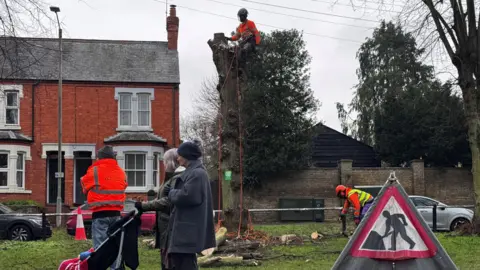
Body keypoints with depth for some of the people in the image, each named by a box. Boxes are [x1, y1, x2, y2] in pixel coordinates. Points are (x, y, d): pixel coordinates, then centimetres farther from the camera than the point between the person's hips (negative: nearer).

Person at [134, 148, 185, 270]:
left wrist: (144, 205, -19)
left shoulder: (178, 178, -14)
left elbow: (168, 201, -22)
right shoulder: (172, 177, 18)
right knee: (166, 260, 15)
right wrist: (143, 206, 16)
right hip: (166, 226, 10)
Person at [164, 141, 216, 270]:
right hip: (185, 228, 10)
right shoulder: (192, 172, 17)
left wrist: (171, 192, -6)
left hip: (189, 229, -10)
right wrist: (172, 191, 3)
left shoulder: (197, 173, -15)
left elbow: (186, 196, -23)